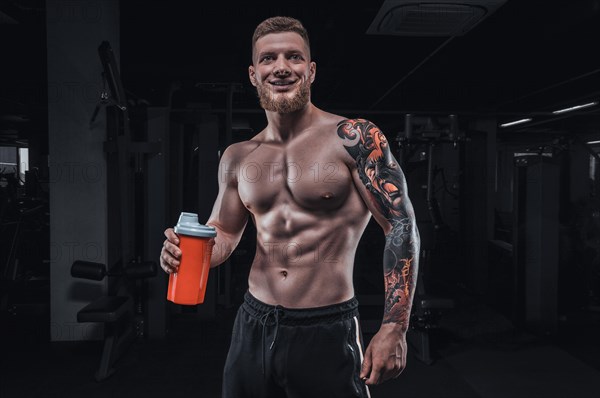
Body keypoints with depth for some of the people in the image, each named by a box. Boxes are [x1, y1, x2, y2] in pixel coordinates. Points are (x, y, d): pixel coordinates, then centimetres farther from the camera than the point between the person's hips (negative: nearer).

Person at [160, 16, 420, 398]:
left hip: (328, 332, -4)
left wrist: (394, 328, -16)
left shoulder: (354, 138, -9)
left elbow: (402, 226, -10)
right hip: (252, 327, 5)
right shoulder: (237, 157, 6)